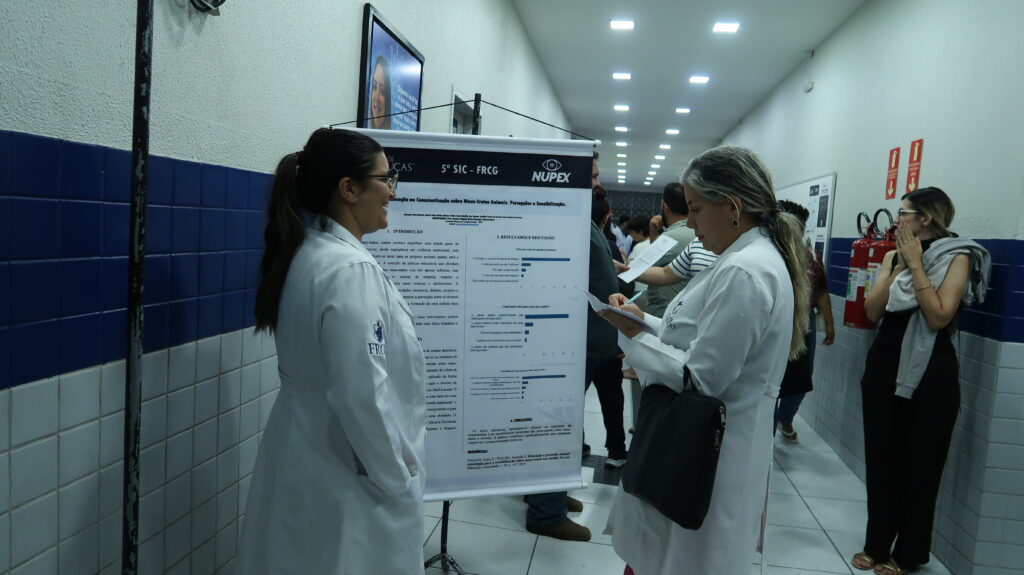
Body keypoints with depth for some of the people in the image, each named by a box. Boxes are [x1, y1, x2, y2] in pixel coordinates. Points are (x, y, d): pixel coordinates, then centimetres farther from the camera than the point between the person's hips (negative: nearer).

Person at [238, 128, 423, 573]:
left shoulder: (307, 253, 5)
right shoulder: (350, 270, -24)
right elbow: (364, 394, -26)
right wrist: (396, 477, -14)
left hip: (311, 457, 9)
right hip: (348, 475, -9)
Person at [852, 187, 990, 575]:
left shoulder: (957, 256, -7)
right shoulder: (893, 255, 8)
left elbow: (939, 316, -19)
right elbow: (872, 311, -1)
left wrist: (916, 263, -16)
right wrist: (899, 266, -8)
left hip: (930, 372, -5)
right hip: (883, 364, 5)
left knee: (920, 464, 6)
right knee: (880, 459, 9)